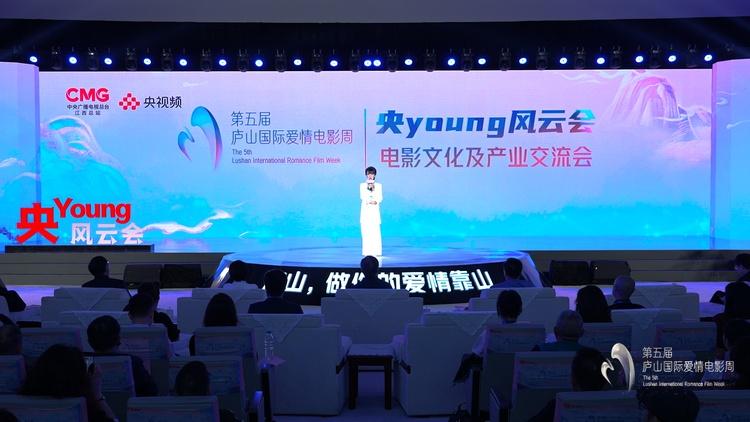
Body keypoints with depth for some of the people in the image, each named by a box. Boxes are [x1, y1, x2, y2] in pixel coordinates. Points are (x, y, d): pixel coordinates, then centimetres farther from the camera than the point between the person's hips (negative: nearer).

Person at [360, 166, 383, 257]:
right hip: (365, 210, 0)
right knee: (366, 231, -5)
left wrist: (375, 201, -17)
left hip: (375, 211, 0)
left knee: (376, 231, -7)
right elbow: (362, 197, -2)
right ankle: (367, 251, -2)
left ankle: (377, 251, -5)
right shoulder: (362, 185, 9)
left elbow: (380, 198, 2)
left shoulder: (378, 186, 11)